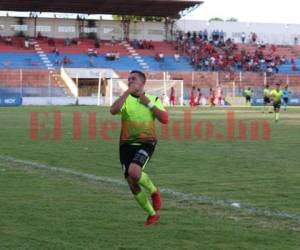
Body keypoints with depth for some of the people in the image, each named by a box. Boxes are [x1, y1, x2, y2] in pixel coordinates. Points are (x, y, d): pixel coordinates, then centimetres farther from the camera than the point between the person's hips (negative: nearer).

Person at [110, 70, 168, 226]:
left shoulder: (153, 99, 8)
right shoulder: (125, 99, 7)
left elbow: (165, 119, -5)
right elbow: (113, 111, -14)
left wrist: (149, 103, -8)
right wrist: (127, 92, -18)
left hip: (146, 143, -3)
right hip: (127, 144, 3)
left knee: (134, 171, -29)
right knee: (131, 183, 0)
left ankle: (154, 191, 1)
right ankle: (152, 213, 19)